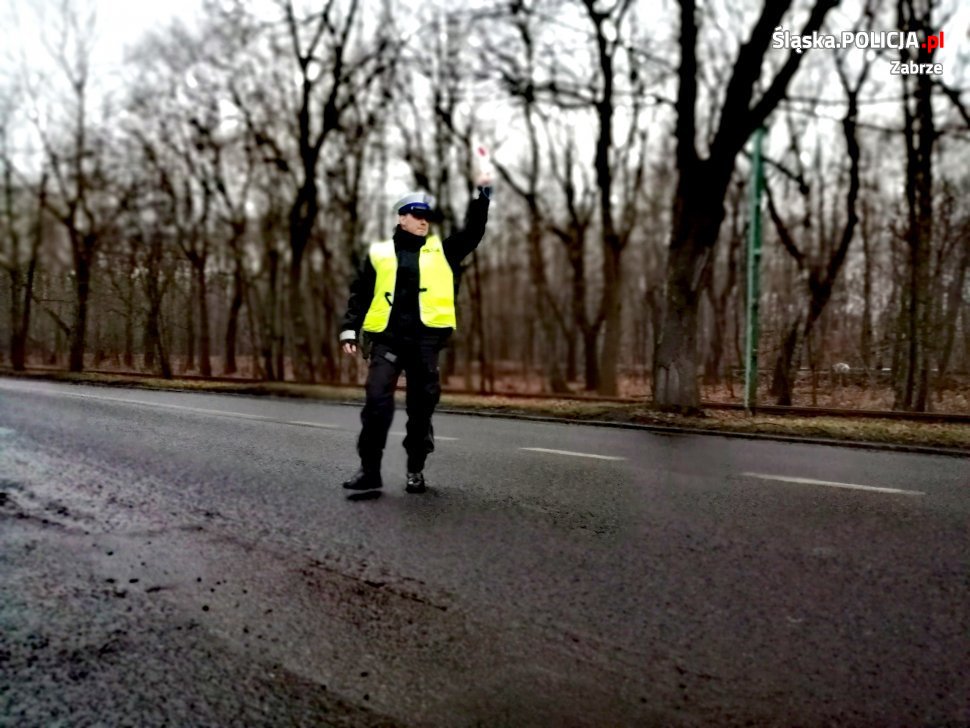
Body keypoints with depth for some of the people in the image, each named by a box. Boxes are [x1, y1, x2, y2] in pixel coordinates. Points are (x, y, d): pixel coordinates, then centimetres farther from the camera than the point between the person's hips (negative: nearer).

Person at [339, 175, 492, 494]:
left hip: (426, 340, 1)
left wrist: (482, 194, 0)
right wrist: (349, 329, 1)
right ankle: (369, 469, 1)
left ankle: (416, 470, 16)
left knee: (422, 405, 5)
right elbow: (360, 294, 10)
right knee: (377, 400, -9)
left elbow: (473, 232, 7)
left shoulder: (441, 251, 13)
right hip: (387, 339, -1)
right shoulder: (380, 252, 11)